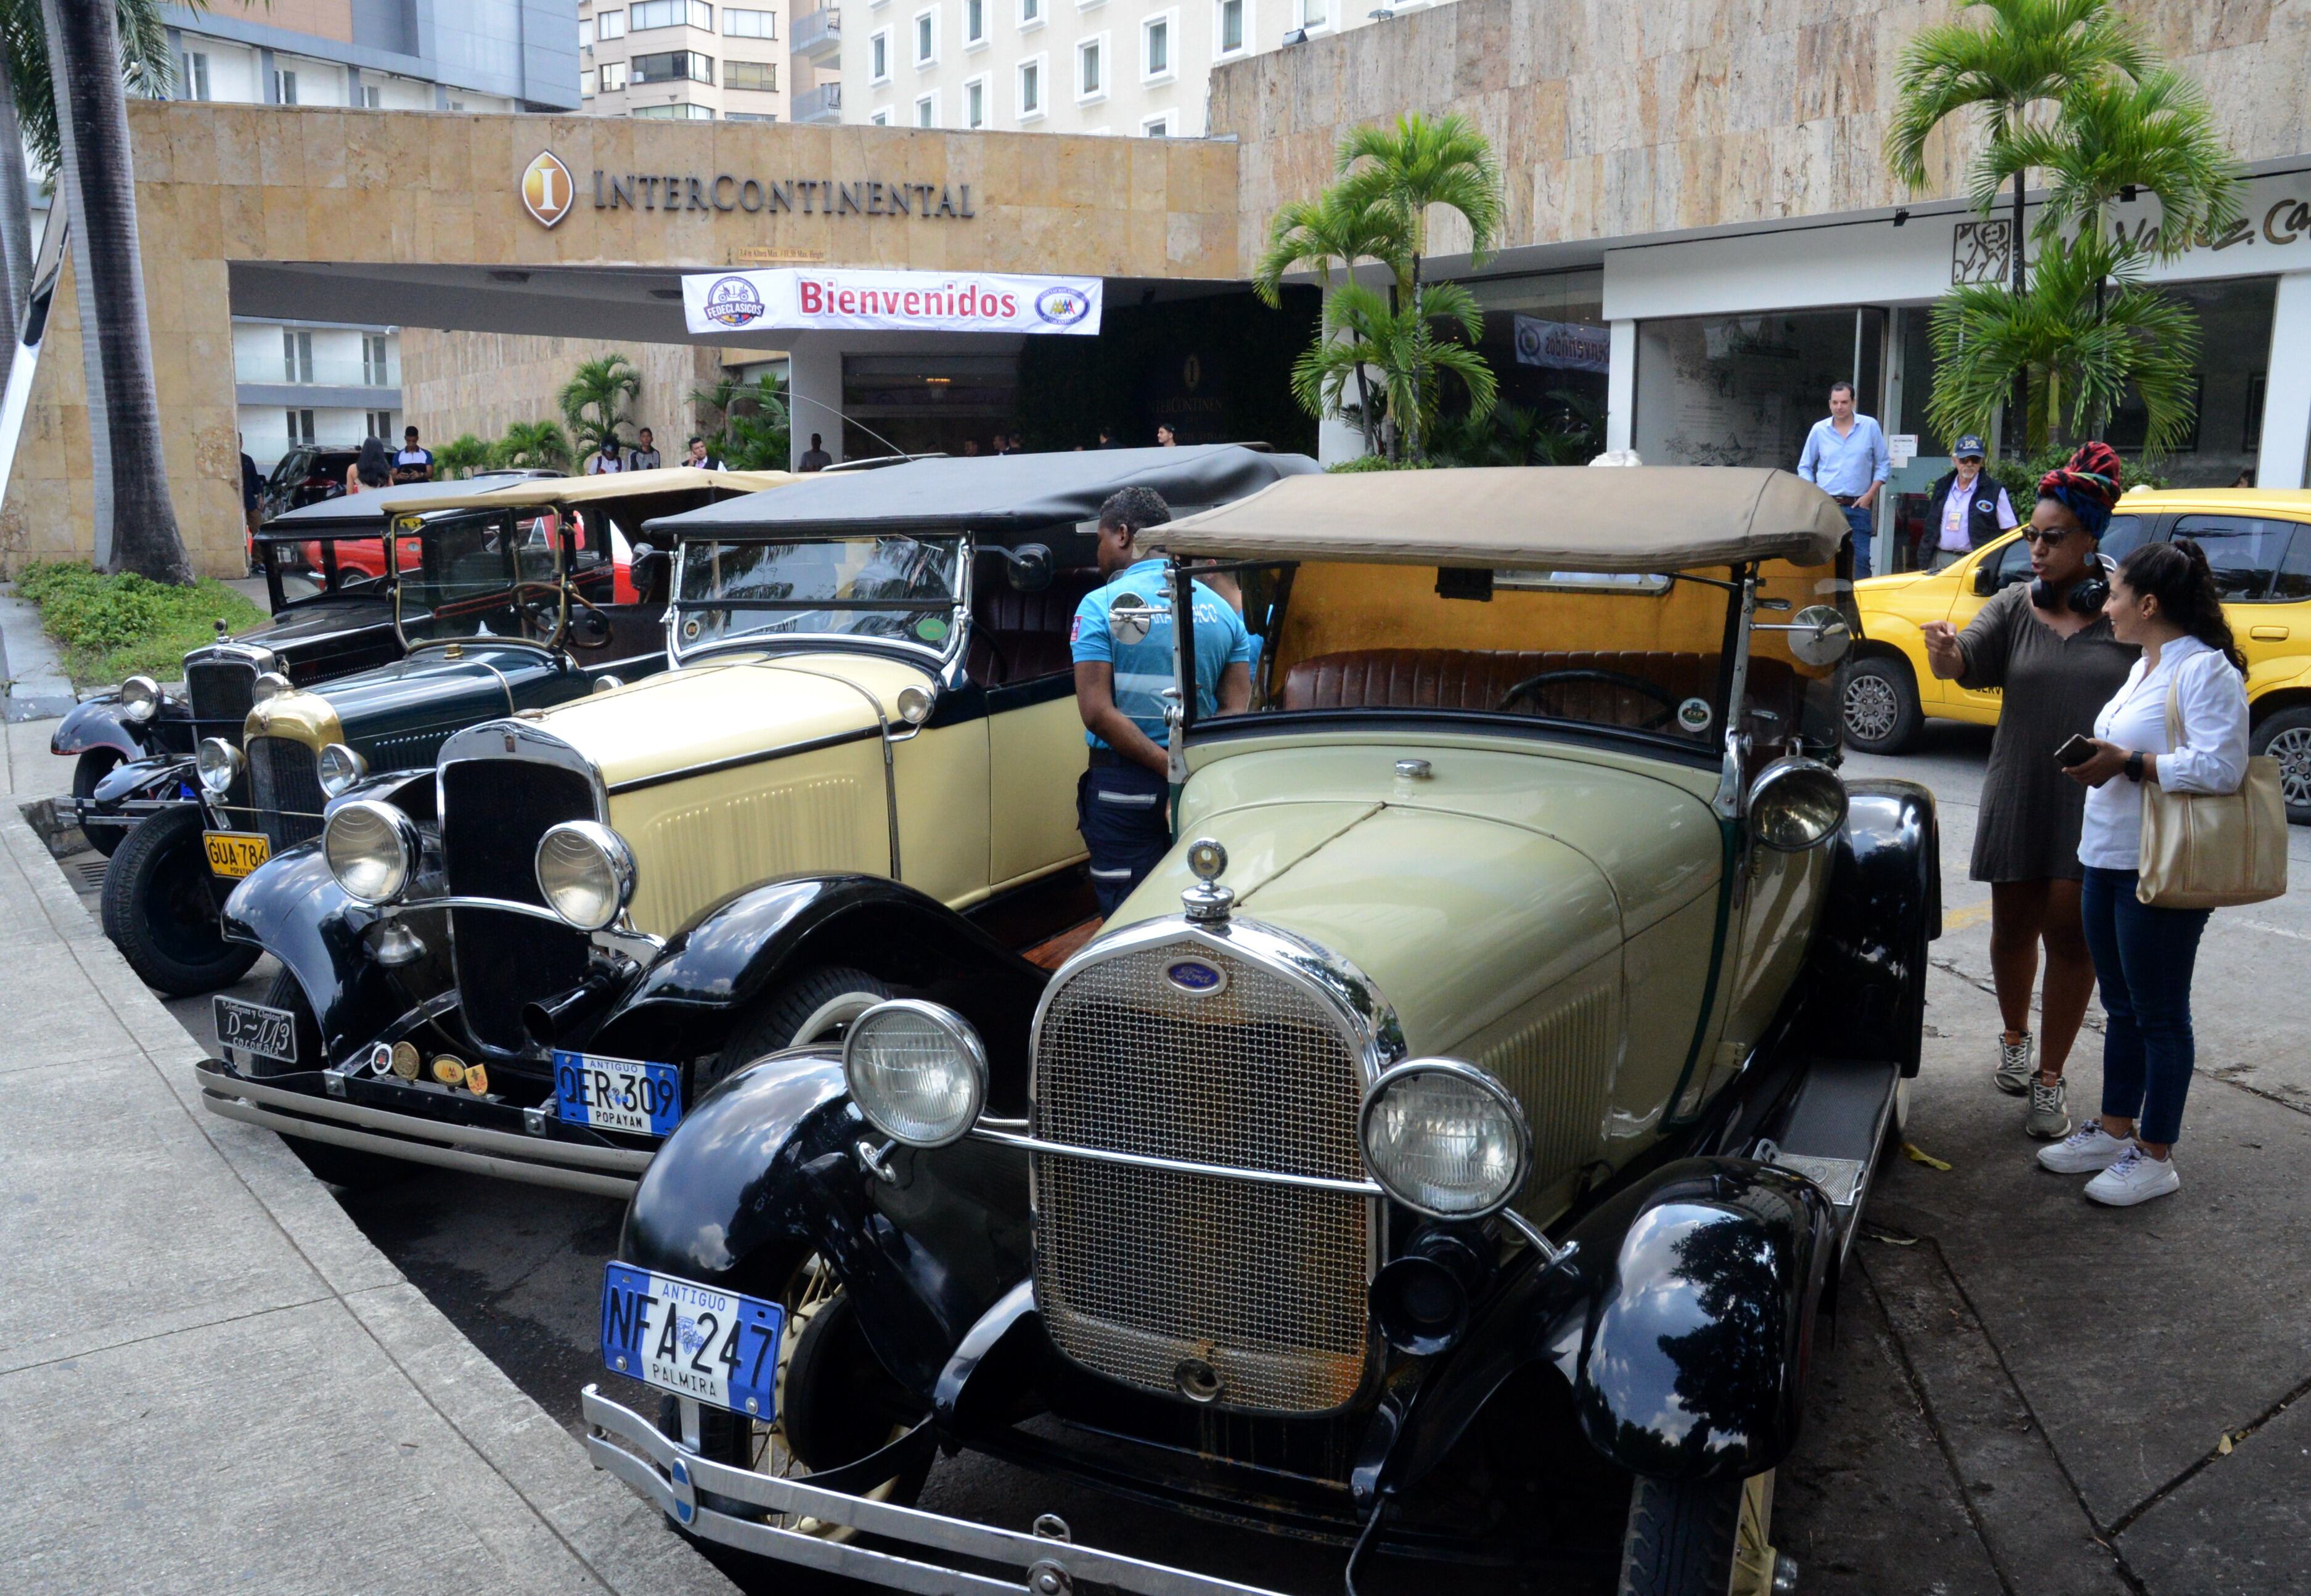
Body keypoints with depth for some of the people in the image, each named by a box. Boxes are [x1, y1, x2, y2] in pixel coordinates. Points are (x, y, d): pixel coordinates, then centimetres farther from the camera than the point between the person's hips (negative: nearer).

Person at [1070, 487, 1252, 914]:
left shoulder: (1101, 605, -5)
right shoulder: (1222, 609, 10)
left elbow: (1097, 712, -14)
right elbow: (1236, 709, 1)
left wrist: (1169, 766, -15)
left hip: (1122, 787, -4)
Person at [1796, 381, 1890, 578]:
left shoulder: (1870, 427, 4)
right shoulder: (1819, 429, 7)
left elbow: (1884, 465, 9)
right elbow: (1804, 467, 14)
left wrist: (1869, 495, -2)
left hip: (1857, 508, -1)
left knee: (1861, 559, -7)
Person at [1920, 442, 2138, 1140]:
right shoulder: (2016, 606, 1)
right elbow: (1965, 660, -14)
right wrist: (1945, 651, -37)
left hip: (2097, 804, -2)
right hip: (2019, 796, 2)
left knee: (2071, 936, 1)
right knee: (2014, 927, 13)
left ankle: (2050, 1079, 13)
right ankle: (2015, 1038, 39)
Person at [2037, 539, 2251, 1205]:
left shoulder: (2206, 669, -15)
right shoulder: (2145, 666, 16)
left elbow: (2221, 768, -25)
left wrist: (2128, 764, -22)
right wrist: (2100, 763, 8)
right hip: (2109, 858, 10)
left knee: (2160, 1014, 0)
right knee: (2122, 1007, 17)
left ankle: (2155, 1157, 9)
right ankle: (2116, 1131, 28)